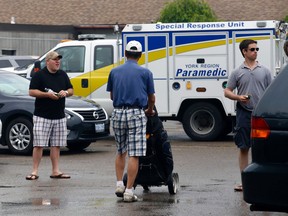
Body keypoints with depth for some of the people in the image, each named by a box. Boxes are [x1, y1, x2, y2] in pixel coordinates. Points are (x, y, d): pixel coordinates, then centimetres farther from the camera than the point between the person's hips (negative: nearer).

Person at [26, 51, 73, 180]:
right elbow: (31, 92, -8)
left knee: (56, 145, 7)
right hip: (42, 116, -5)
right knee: (39, 145, -7)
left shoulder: (63, 75, 15)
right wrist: (47, 94, -18)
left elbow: (71, 90, 19)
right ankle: (35, 172, -4)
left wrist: (66, 92, -4)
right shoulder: (39, 75, -3)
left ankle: (55, 171, 12)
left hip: (59, 116, 5)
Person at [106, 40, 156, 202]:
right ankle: (129, 191, -7)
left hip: (118, 113, 4)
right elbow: (151, 98, 7)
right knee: (134, 155, -3)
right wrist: (150, 110, 28)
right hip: (136, 114, -4)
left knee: (121, 151, 20)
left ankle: (119, 185, 15)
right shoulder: (145, 73, 1)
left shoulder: (115, 72, 9)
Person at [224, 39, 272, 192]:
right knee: (243, 148, 3)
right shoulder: (237, 72, 6)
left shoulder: (264, 71, 8)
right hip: (244, 113, 0)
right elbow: (227, 92, 7)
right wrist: (239, 97, -13)